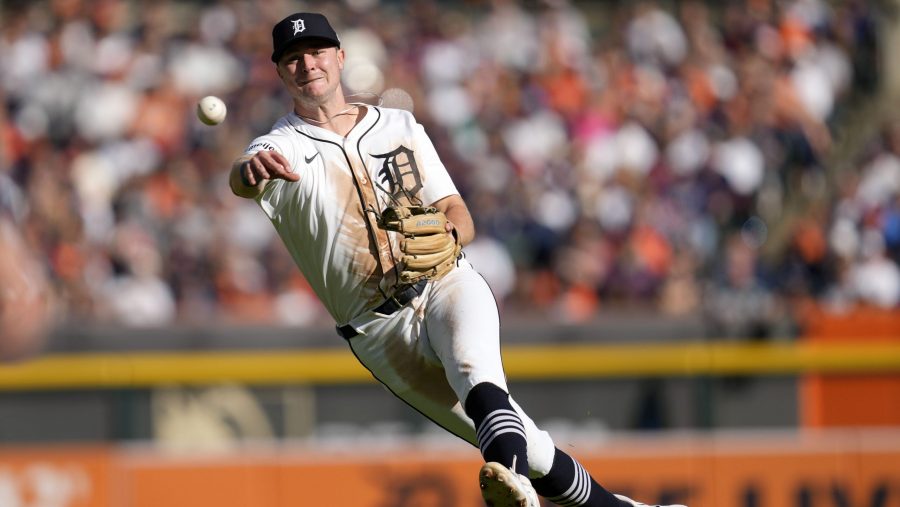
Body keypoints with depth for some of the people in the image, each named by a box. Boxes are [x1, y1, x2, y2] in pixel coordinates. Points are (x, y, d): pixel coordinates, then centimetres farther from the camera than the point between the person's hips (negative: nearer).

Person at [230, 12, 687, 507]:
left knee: (472, 365, -36)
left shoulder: (400, 126, 13)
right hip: (381, 329, -1)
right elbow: (243, 181, -24)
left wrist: (447, 234, -16)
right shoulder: (281, 147, 1)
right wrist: (254, 168, -51)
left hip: (448, 286, 1)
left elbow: (459, 215, 11)